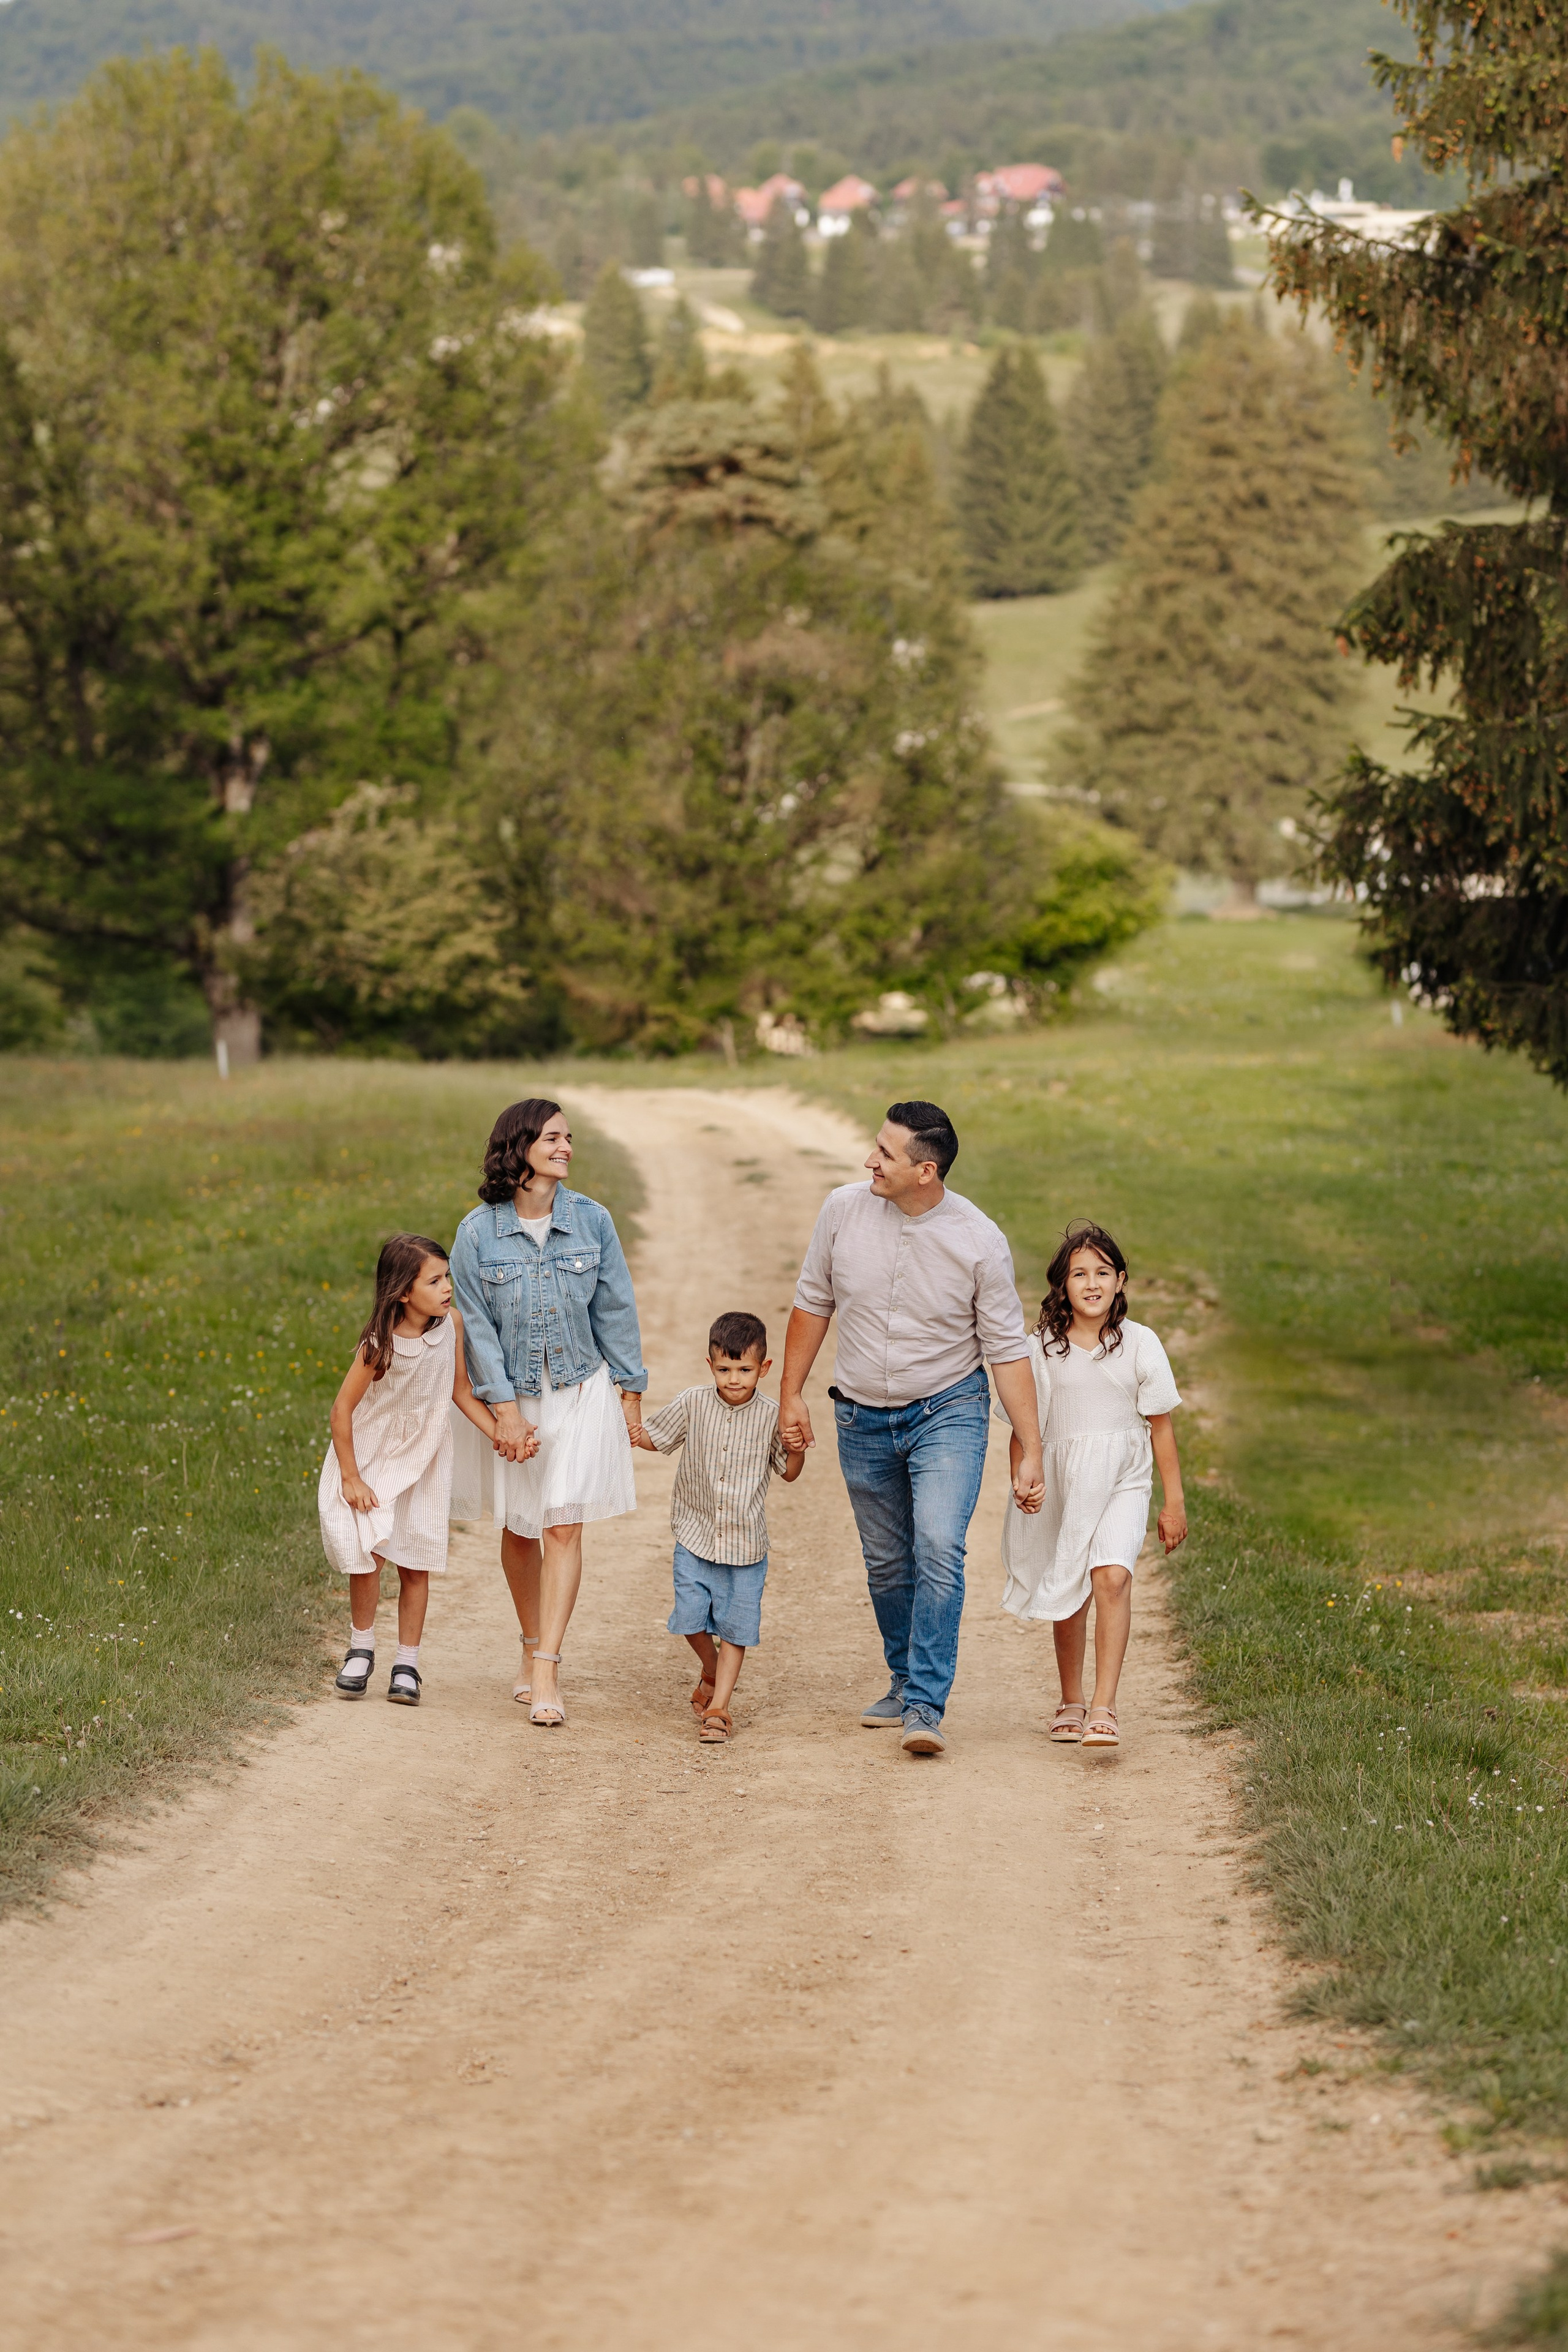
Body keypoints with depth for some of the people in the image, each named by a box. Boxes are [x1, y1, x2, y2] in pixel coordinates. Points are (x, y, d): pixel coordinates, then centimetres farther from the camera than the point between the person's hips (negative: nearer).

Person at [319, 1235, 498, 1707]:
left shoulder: (451, 1323, -12)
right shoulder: (381, 1345, -25)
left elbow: (461, 1391, 0)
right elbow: (343, 1407, -18)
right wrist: (350, 1478, -15)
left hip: (423, 1461, 4)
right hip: (372, 1459, -4)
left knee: (416, 1564, 5)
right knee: (371, 1554, -12)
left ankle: (407, 1664, 15)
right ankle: (361, 1650, 10)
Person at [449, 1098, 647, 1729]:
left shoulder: (592, 1220, -4)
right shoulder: (478, 1232, -9)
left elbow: (615, 1310, 3)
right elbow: (477, 1325, -7)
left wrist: (631, 1393, 4)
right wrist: (505, 1410, -12)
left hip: (582, 1391, 0)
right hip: (513, 1395, 0)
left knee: (564, 1528, -9)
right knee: (519, 1529, 10)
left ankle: (546, 1671, -10)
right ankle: (532, 1646, 30)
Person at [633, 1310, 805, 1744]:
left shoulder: (770, 1416, -6)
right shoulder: (693, 1405, -5)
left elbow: (789, 1473, 5)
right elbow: (653, 1436, 7)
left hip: (746, 1543, -1)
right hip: (696, 1534, 1)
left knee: (735, 1627, 2)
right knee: (691, 1618, 0)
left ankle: (718, 1706, 11)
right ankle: (712, 1671, 31)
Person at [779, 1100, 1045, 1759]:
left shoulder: (979, 1242, -16)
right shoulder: (845, 1209, -8)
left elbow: (1007, 1350, -9)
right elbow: (813, 1303, 6)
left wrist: (1031, 1453, -10)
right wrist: (791, 1395, 8)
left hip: (947, 1412, -3)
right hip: (863, 1419, 4)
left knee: (939, 1549, -20)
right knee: (887, 1564, 12)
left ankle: (926, 1706, -18)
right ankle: (906, 1682, 32)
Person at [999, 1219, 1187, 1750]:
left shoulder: (1140, 1344, -2)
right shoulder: (1042, 1349, -1)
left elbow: (1161, 1426, 3)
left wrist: (1174, 1501, 4)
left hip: (1123, 1482, -2)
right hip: (1063, 1483, 2)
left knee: (1112, 1577, -21)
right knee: (1068, 1596, 10)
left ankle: (1104, 1708, -22)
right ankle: (1071, 1703, 30)